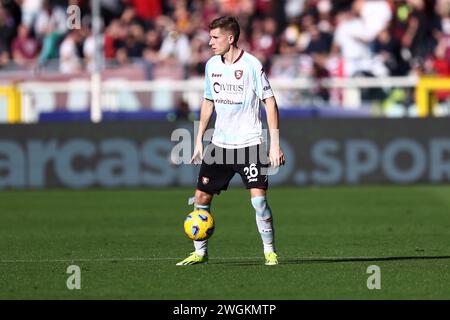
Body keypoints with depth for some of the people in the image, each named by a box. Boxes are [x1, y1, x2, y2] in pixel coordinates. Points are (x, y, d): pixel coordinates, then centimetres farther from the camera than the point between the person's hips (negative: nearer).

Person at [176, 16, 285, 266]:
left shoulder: (251, 65, -11)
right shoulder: (212, 65, 7)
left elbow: (270, 103, -9)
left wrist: (275, 144, -13)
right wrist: (199, 139, 17)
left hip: (250, 142, -6)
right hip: (220, 143, 6)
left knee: (258, 197, -15)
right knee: (201, 196, 2)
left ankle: (270, 251, 1)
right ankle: (200, 252, 16)